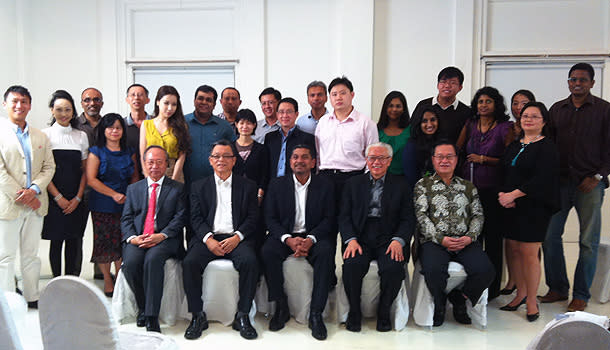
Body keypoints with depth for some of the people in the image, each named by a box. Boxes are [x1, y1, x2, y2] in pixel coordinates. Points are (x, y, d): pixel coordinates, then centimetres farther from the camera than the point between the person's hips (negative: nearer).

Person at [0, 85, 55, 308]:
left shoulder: (41, 137, 12)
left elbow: (49, 167, 6)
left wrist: (34, 190, -11)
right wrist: (21, 196, -14)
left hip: (35, 205, 4)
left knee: (31, 255, 13)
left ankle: (32, 298, 23)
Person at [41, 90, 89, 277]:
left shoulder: (81, 136, 9)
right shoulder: (45, 135, 1)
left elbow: (85, 170, 8)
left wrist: (78, 198, -3)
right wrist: (58, 197, -10)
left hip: (76, 200, 2)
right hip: (54, 199, -2)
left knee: (74, 242, 3)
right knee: (56, 241, 3)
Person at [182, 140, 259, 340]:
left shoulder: (247, 186, 14)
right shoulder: (199, 187, 17)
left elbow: (252, 218, 6)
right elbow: (196, 219, 6)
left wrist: (237, 237, -12)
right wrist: (208, 239, -12)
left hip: (236, 238, -1)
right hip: (208, 238, 1)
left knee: (250, 261, -31)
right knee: (190, 263, -27)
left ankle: (242, 316, -18)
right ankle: (198, 316, -12)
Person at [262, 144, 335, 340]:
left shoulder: (325, 186, 5)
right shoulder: (277, 185, 6)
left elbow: (328, 219, 0)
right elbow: (270, 219, 1)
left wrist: (310, 239, -18)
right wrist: (288, 239, -17)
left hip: (313, 237, 0)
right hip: (285, 236, 1)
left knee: (326, 251, -32)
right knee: (268, 251, -29)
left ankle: (316, 313, -24)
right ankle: (281, 307, -15)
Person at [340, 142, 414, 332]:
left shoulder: (401, 185, 13)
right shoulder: (353, 183, 15)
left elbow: (408, 219, 6)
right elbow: (344, 216, 7)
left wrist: (398, 240, -12)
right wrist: (351, 240, -10)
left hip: (388, 239, 0)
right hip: (360, 238, 1)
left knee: (394, 267, -30)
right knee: (352, 265, -29)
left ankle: (384, 312, -3)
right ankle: (354, 312, -5)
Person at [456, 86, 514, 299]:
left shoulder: (505, 128, 0)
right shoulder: (470, 125, 12)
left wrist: (483, 159, -8)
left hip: (491, 191, -3)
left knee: (492, 238, 3)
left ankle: (492, 287, 14)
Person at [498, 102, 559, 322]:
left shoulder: (547, 147, -5)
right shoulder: (514, 145, 16)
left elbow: (541, 180, -15)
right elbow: (505, 174, 15)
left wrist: (513, 195, -18)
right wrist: (503, 195, -3)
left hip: (534, 208, -6)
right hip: (511, 206, 6)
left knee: (528, 253, -5)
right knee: (513, 250, 8)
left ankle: (531, 301, 9)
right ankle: (521, 294, 22)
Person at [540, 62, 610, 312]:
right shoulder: (556, 109, 13)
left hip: (590, 183, -3)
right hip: (560, 181, 3)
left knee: (588, 241, 1)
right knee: (549, 235, 1)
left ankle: (581, 295, 12)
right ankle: (558, 288, 16)